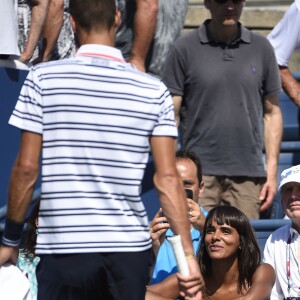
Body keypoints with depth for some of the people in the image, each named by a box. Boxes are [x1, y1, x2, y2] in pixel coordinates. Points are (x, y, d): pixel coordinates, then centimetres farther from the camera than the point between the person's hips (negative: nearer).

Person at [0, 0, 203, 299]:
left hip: (64, 246, -2)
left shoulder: (43, 78, -3)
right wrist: (187, 254, -1)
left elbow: (26, 168, -4)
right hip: (130, 247, 2)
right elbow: (167, 178, -2)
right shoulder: (153, 91, 2)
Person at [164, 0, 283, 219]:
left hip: (248, 175, 2)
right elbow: (171, 115, 2)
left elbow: (272, 113, 13)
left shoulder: (261, 48, 10)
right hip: (199, 172, -2)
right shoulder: (185, 49, 3)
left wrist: (272, 172, 6)